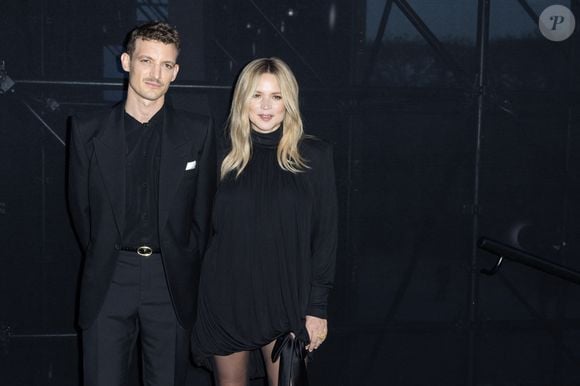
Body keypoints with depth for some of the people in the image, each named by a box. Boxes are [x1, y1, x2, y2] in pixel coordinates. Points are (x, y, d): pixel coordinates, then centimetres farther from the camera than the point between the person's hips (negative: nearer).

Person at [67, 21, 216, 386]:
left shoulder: (198, 131, 1)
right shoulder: (88, 130, 2)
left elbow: (204, 209, 5)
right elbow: (80, 206, 9)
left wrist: (185, 268, 7)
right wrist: (104, 263, 9)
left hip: (172, 283, 0)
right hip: (108, 283, 0)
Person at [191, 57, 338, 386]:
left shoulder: (314, 155, -2)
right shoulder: (227, 156, 4)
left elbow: (325, 234, -2)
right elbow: (212, 229, 8)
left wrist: (317, 307, -5)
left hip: (286, 298, -2)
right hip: (226, 297, 2)